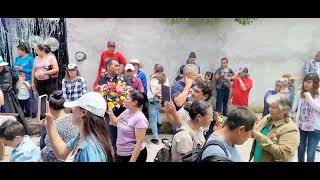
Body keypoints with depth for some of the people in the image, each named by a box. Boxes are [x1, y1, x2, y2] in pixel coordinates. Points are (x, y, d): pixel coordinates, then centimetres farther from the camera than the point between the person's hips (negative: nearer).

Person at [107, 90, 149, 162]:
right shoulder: (126, 111, 1)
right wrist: (110, 113, -2)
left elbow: (139, 142, -24)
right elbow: (115, 122, 15)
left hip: (134, 154, -8)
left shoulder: (140, 119, -23)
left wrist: (132, 160, -23)